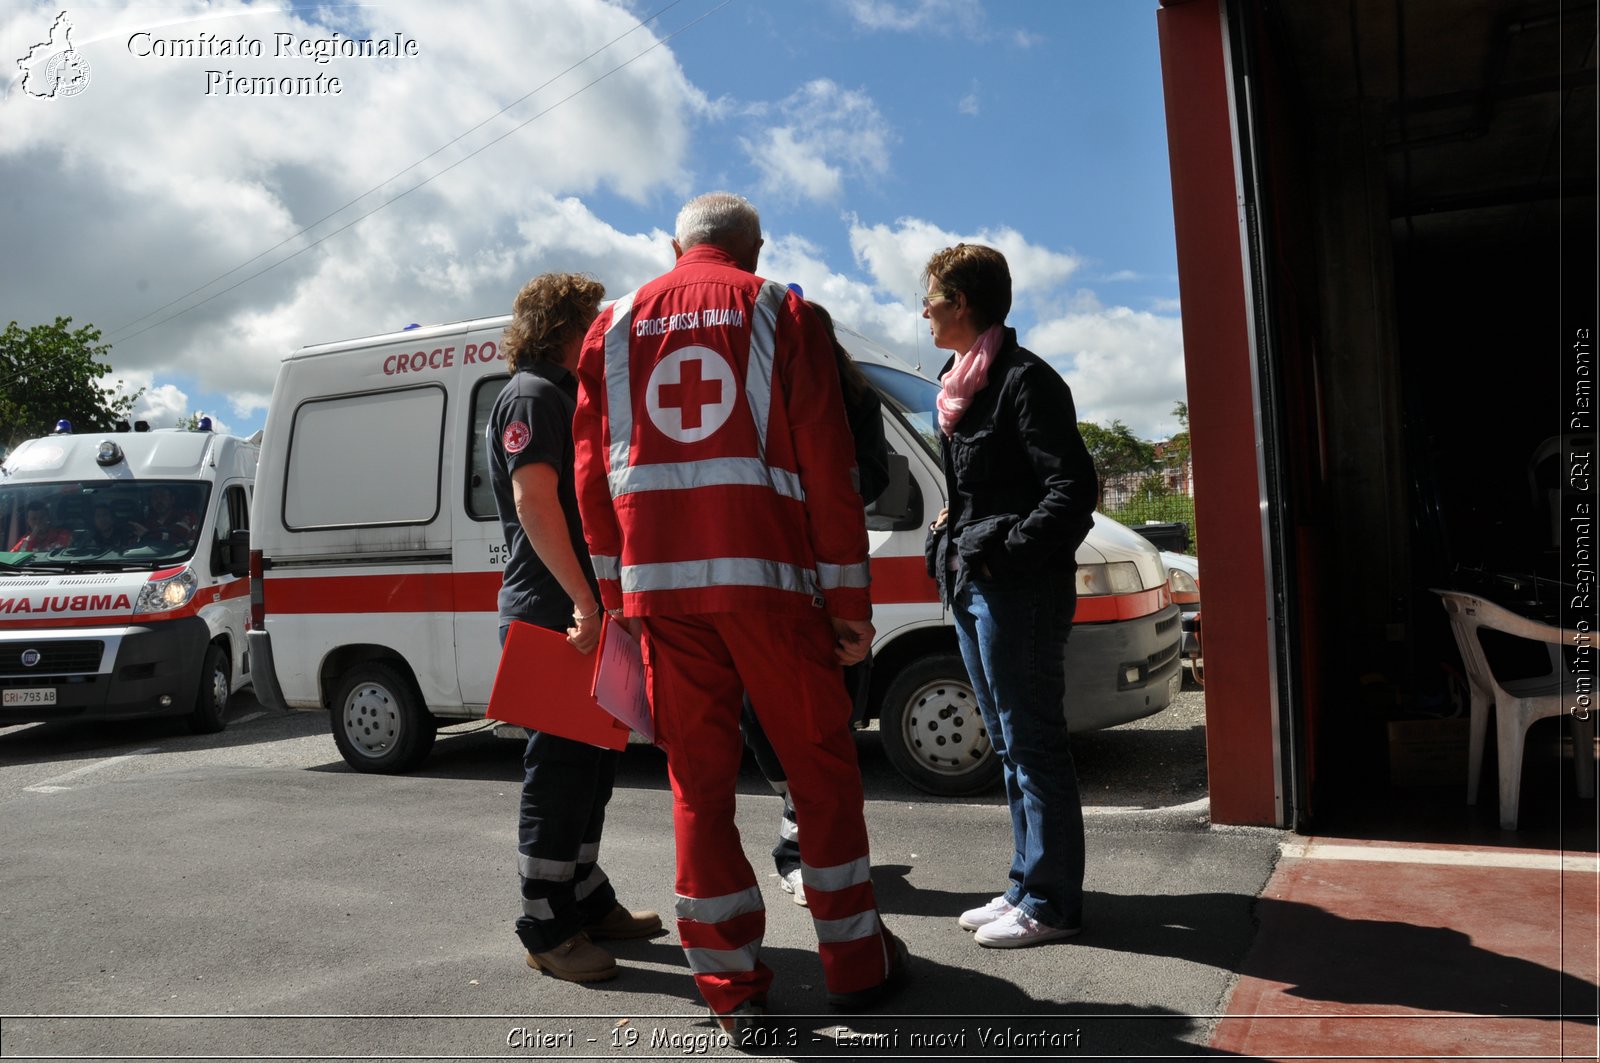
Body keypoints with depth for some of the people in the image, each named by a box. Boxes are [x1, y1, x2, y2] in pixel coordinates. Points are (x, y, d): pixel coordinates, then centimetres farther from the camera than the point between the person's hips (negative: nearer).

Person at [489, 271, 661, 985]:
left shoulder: (568, 397, 23)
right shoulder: (531, 395, -7)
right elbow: (534, 500, -20)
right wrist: (582, 599, -26)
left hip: (581, 612, 10)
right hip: (551, 613, -10)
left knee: (592, 762, 16)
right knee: (561, 765, -5)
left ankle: (587, 900, 28)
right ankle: (546, 929, 5)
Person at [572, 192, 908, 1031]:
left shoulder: (616, 325, 15)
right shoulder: (781, 312, 5)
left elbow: (593, 475, 11)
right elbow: (825, 464, -2)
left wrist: (616, 595, 14)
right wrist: (850, 598, 0)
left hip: (658, 582, 3)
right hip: (765, 573, -2)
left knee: (698, 777, 9)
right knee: (820, 761, 9)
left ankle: (729, 985, 14)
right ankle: (856, 963, 18)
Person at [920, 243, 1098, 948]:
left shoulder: (1025, 380, -12)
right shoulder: (961, 385, 17)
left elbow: (1072, 488, -18)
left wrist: (1004, 549, -21)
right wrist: (951, 545, 13)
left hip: (1018, 590, -10)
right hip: (973, 587, 10)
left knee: (1033, 743, -2)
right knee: (1010, 744, 15)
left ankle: (1050, 903, 8)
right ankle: (1028, 886, 26)